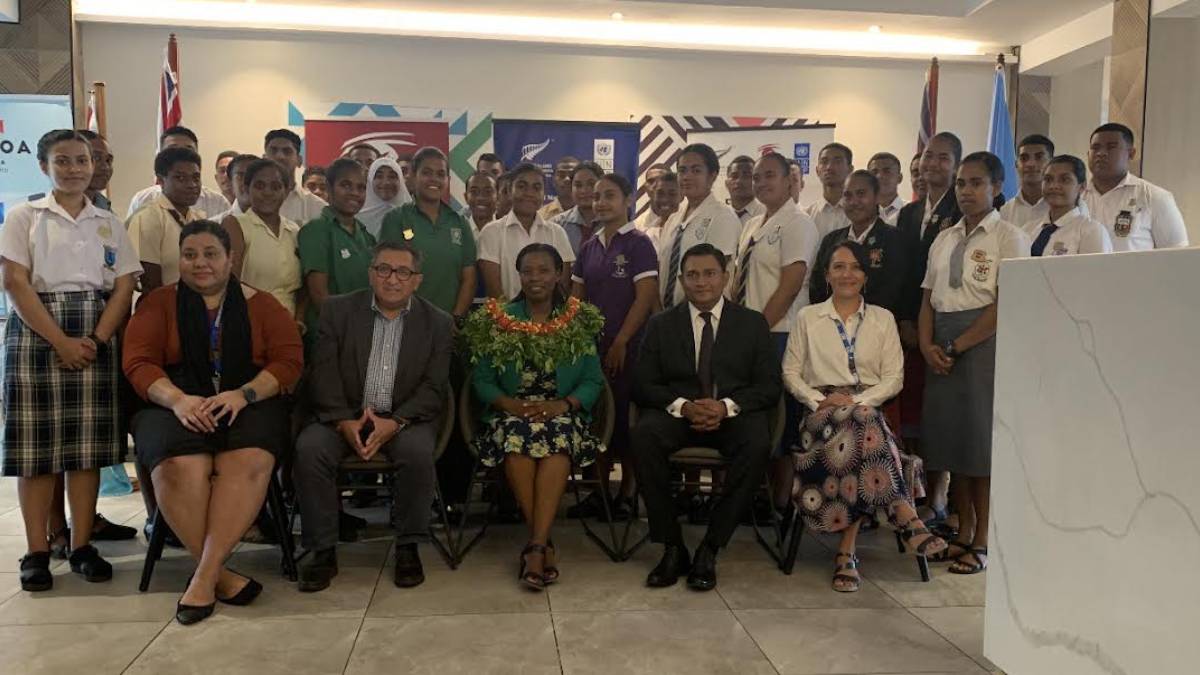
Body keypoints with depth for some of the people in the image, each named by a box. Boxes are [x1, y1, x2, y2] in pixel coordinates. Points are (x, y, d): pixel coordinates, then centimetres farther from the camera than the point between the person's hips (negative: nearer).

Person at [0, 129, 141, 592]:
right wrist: (60, 342, -14)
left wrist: (95, 340, -10)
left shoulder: (109, 224, 13)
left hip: (96, 337, 2)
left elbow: (124, 288, 5)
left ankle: (82, 546, 8)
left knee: (87, 442, 1)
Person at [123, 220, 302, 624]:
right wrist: (178, 399, -18)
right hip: (176, 408, 0)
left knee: (248, 464, -33)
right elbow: (138, 363, 2)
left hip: (249, 406, 0)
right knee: (180, 468, -32)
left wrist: (243, 394, -17)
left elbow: (289, 360, 2)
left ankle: (204, 576, -27)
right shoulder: (158, 303, 14)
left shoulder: (261, 305, 13)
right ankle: (219, 575, -20)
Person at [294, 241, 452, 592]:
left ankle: (408, 547, -13)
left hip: (405, 418, -1)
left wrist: (395, 423, -20)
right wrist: (344, 422, -17)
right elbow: (323, 373, -2)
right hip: (344, 415, 1)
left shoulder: (438, 323, 3)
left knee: (417, 450, -32)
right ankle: (322, 550, -13)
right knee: (309, 447, -27)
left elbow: (433, 389, -4)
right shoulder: (338, 310, 6)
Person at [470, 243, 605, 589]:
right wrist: (509, 403, -13)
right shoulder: (498, 319, 11)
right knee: (516, 434, -34)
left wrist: (563, 404, -13)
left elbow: (593, 381, 6)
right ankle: (544, 544, -27)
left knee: (558, 436, -35)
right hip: (511, 412, 0)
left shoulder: (579, 321, 11)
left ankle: (535, 545, -36)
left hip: (562, 413, 0)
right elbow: (481, 379, 6)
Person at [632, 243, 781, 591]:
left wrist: (726, 406, -16)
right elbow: (643, 385, 4)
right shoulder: (660, 325, 11)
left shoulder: (753, 324, 10)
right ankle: (673, 549, -21)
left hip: (734, 415, 0)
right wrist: (683, 405, -16)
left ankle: (709, 550, -20)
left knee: (758, 444, -34)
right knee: (644, 435, -32)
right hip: (677, 413, 1)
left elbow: (770, 387, 3)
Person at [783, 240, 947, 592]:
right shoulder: (808, 317, 13)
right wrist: (818, 400, -8)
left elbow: (894, 377, 7)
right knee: (863, 426, -36)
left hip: (867, 407, 1)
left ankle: (846, 551, -31)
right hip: (822, 412, -1)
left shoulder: (883, 319, 14)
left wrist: (857, 400, -10)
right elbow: (791, 371, 9)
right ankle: (905, 517, -36)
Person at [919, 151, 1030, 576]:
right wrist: (928, 345, -2)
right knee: (950, 436, 7)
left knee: (983, 438, -4)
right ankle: (964, 534, 20)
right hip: (942, 347, 6)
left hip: (984, 343, -6)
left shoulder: (1008, 237, -2)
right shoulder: (943, 240, 17)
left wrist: (956, 346, -15)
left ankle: (983, 542, 7)